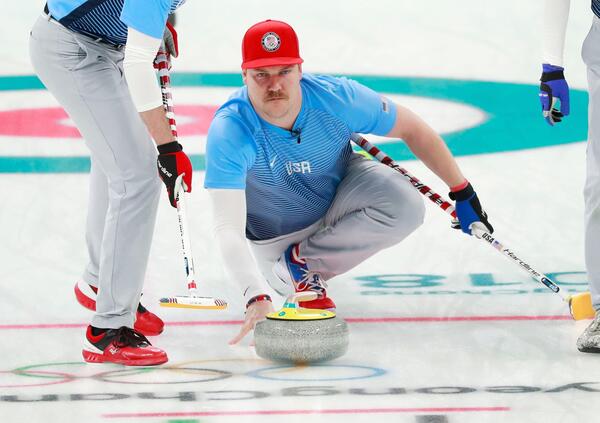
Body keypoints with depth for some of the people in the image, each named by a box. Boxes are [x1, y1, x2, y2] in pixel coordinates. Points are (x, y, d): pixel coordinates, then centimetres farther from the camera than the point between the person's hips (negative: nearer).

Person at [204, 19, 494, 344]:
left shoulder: (336, 98, -28)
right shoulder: (228, 131, -36)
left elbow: (412, 129, -10)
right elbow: (228, 228, -43)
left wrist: (463, 192, -6)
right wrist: (256, 298, -58)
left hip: (341, 189, 1)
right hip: (275, 236, -1)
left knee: (406, 207, -24)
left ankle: (301, 261, -9)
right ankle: (283, 273, 18)